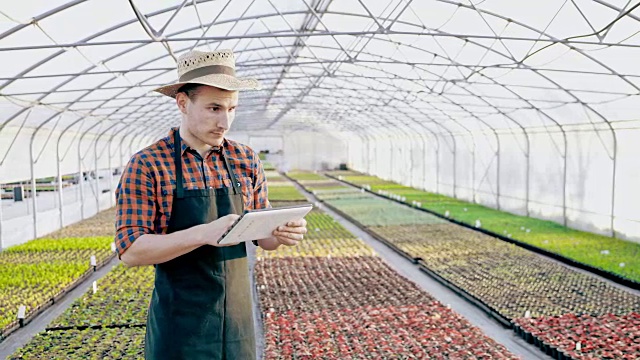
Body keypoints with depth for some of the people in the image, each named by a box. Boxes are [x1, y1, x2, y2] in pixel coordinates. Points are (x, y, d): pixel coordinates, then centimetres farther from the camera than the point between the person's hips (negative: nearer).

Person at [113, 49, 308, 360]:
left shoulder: (247, 161, 2)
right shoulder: (146, 166, -10)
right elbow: (130, 250, -15)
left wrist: (282, 233, -14)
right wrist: (203, 233, -29)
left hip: (242, 315, 4)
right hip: (180, 323, -3)